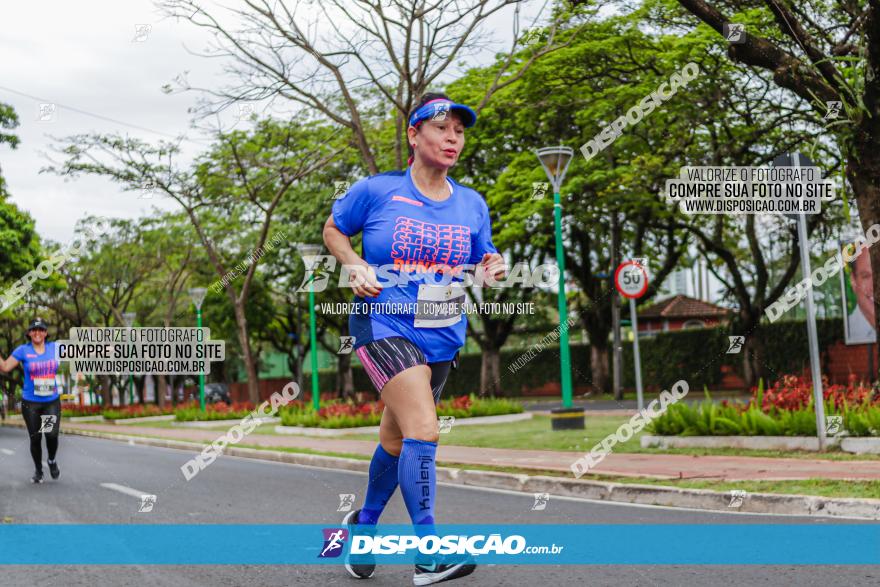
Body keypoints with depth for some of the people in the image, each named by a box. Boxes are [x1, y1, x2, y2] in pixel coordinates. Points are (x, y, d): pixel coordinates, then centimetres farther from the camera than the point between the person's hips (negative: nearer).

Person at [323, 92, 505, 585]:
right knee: (424, 431, -22)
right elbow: (333, 230, 8)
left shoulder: (472, 205, 6)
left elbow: (481, 263, 16)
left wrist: (491, 268, -8)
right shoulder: (377, 190, -6)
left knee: (397, 441, 17)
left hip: (442, 337, 5)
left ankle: (364, 522, 41)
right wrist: (357, 267, -10)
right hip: (384, 326, -5)